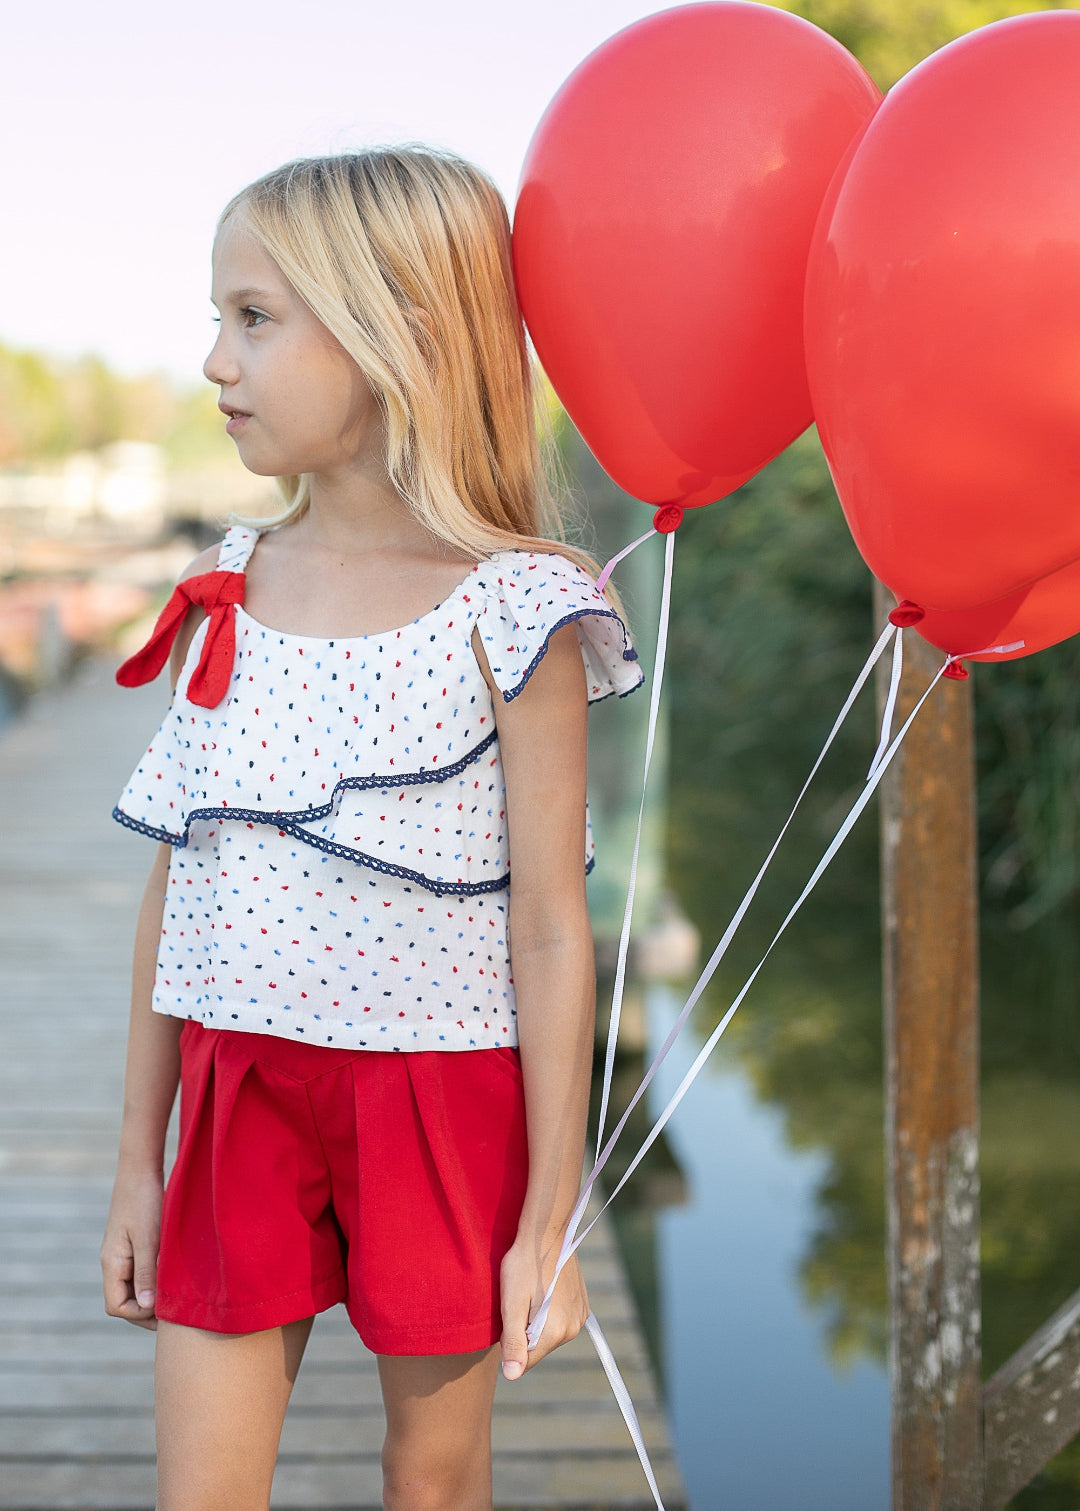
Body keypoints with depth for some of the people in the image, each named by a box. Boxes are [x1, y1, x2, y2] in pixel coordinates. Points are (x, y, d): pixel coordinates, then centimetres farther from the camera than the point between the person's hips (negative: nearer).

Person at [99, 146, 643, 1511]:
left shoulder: (511, 611, -11)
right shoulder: (224, 591, 4)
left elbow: (550, 934, -9)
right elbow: (174, 895, 9)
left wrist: (551, 1222, -8)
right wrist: (138, 1160, 11)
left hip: (439, 1092, -4)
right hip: (238, 1092, 4)